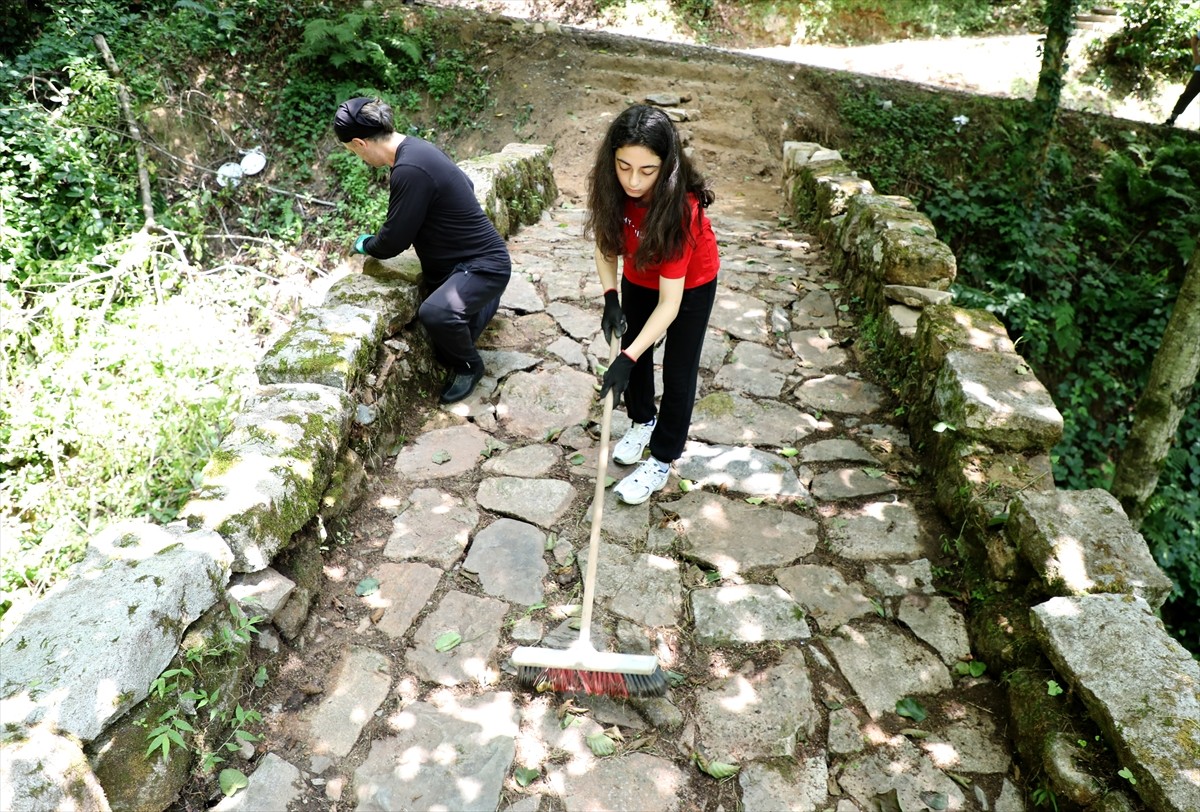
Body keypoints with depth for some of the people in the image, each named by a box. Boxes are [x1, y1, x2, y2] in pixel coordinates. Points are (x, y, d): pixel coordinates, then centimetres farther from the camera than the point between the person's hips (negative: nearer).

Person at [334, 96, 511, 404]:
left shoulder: (410, 170, -28)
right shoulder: (415, 147, 3)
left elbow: (394, 241, -20)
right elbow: (466, 184, 18)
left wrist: (366, 245, 1)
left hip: (484, 264, -10)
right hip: (452, 262, 10)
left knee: (435, 313, -38)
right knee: (443, 349, 18)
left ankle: (468, 366, -7)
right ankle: (486, 300, 41)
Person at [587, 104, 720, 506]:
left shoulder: (679, 208, -40)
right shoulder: (610, 185, -27)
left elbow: (669, 303, -38)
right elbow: (605, 240, -8)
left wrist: (626, 359, -43)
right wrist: (610, 297, -21)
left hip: (691, 285, -5)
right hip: (639, 277, 5)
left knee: (678, 374, 4)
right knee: (634, 351, 18)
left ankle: (661, 460, 22)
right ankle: (642, 420, 45)